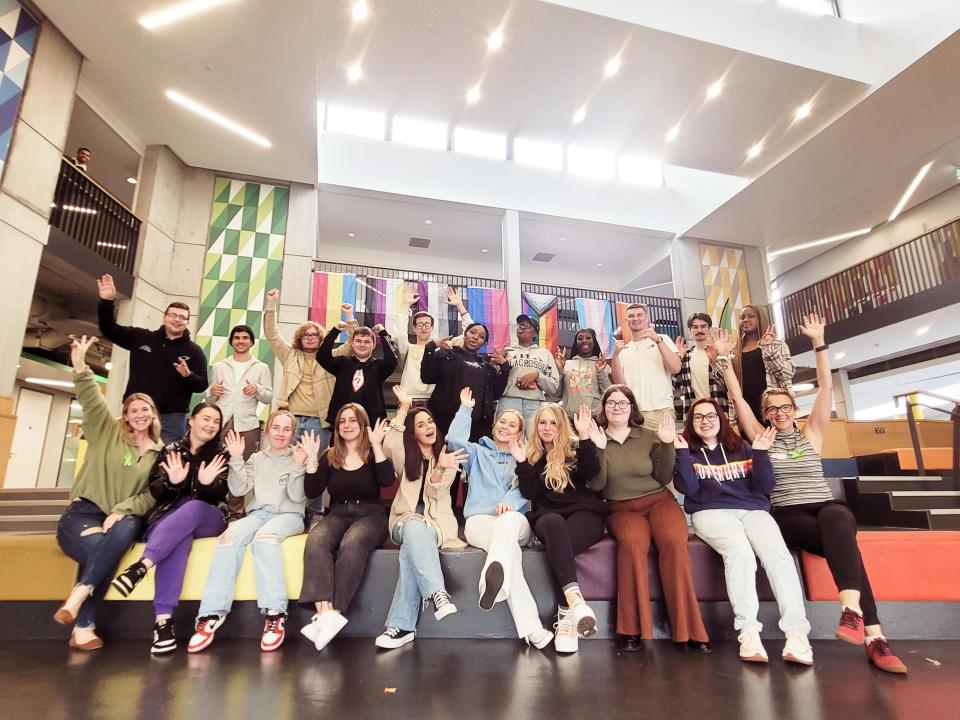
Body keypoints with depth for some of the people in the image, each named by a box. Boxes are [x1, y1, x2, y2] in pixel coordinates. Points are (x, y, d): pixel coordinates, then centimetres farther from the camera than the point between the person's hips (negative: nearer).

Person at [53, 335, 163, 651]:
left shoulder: (159, 453, 9)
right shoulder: (107, 432, 7)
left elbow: (153, 494, 0)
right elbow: (91, 401, -10)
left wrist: (122, 511, -16)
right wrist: (80, 367, -24)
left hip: (123, 517, 1)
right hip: (83, 512, -1)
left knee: (128, 528, -35)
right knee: (98, 549, -32)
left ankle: (79, 595, -29)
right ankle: (83, 626, -18)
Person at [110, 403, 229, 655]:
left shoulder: (220, 456, 8)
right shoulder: (171, 450, 11)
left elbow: (219, 496, -3)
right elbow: (154, 490, 2)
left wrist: (207, 484, -26)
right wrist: (172, 482, -22)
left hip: (207, 518, 0)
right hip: (169, 516, 0)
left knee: (192, 507, -36)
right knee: (178, 538, -36)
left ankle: (141, 566, -47)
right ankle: (163, 619, -44)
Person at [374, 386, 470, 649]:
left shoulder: (447, 457, 10)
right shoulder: (406, 456, 11)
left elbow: (436, 492, -7)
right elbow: (389, 445, -16)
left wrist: (440, 469, -28)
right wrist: (404, 408, -14)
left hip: (437, 521, 0)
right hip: (405, 519, 1)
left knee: (412, 545, -35)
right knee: (414, 529, -38)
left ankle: (401, 625, -37)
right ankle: (437, 594, -48)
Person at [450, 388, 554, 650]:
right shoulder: (478, 452, 25)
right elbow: (454, 440, 3)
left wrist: (509, 502, -18)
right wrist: (466, 408, 11)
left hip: (517, 523, 1)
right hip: (479, 521, 0)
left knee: (510, 520, -41)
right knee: (510, 549, -36)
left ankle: (493, 578, -68)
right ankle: (531, 628, -50)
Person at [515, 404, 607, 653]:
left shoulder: (575, 450, 13)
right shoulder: (532, 456, 17)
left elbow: (591, 473, -9)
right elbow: (531, 494, 4)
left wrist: (585, 436, -14)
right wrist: (522, 462, -6)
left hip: (584, 513, 0)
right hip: (547, 517, 0)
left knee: (561, 543, -34)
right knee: (553, 523, -37)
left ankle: (566, 614, -40)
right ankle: (574, 598, -54)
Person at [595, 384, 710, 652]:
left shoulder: (649, 436, 7)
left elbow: (663, 478, 3)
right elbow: (596, 484, -6)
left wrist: (667, 445, -7)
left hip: (658, 501, 1)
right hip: (621, 508, -1)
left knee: (674, 541, -30)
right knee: (632, 541, -34)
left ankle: (687, 629, -20)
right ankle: (631, 628, -23)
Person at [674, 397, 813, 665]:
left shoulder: (741, 448, 18)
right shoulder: (687, 451, 11)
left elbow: (765, 487, 9)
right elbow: (689, 489, -5)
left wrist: (760, 453, -3)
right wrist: (682, 453, -12)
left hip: (753, 509, 3)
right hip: (711, 511, -2)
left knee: (777, 551, -28)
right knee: (739, 550, -34)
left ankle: (797, 633, -33)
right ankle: (748, 632, -34)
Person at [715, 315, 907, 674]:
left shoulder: (811, 435, 13)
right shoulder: (761, 439, 10)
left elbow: (826, 387, 4)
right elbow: (737, 397, 2)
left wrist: (819, 341, -1)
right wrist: (725, 358, -4)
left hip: (828, 508, 1)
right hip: (788, 516, -1)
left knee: (836, 519, -37)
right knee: (842, 541, -32)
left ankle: (851, 609, -47)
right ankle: (875, 638, -35)